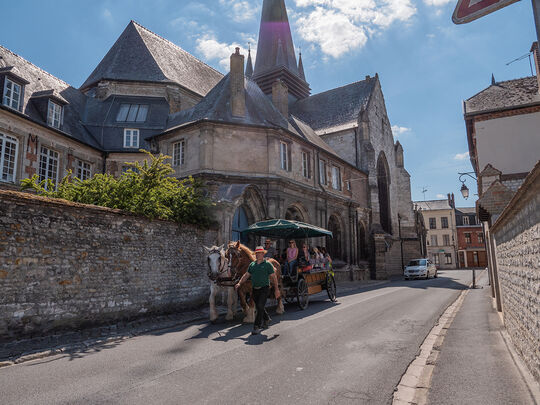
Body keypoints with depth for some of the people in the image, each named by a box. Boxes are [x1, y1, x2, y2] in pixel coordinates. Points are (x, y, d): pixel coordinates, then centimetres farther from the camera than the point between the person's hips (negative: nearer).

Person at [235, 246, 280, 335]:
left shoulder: (268, 264, -5)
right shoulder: (252, 264, 10)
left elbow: (273, 277, -4)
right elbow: (246, 275, 11)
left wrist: (276, 289, -7)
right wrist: (239, 283, -2)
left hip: (264, 289, -5)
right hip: (255, 289, 6)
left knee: (260, 307, -12)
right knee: (259, 307, 16)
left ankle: (257, 327, -7)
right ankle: (266, 319, 40)